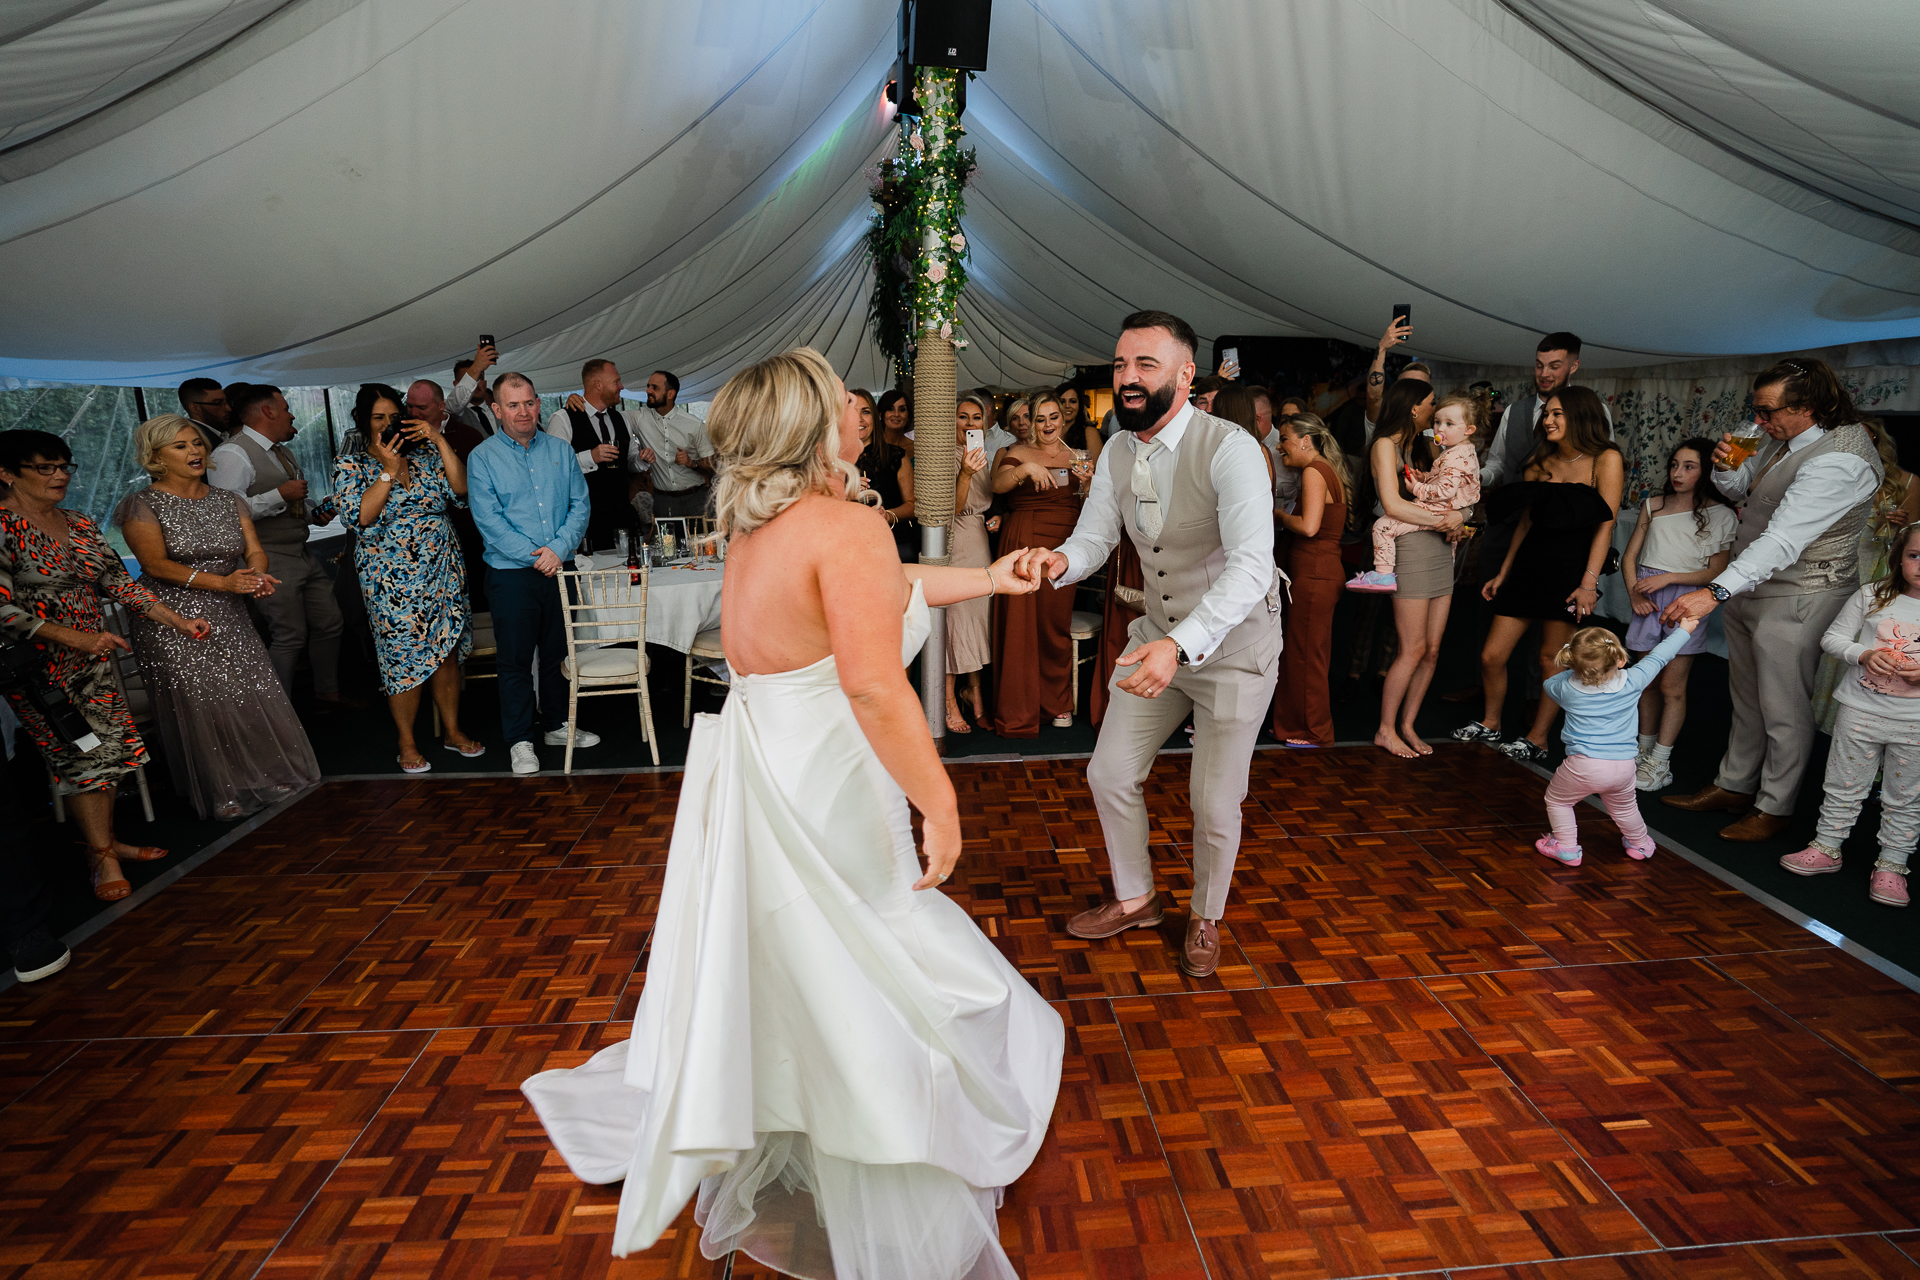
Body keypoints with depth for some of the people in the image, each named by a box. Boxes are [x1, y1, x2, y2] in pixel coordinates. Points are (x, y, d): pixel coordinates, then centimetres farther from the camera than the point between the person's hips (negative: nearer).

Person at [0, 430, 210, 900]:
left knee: (109, 747, 8)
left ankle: (105, 840, 21)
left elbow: (119, 580, 11)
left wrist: (178, 622, 4)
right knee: (81, 754, -4)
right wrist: (75, 637, -27)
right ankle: (102, 855, 6)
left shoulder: (79, 525, 9)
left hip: (92, 659, 7)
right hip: (40, 664, -7)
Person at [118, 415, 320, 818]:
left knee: (253, 696, 1)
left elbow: (254, 550, 4)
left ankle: (265, 777, 17)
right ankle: (221, 793, 10)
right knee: (200, 706, -2)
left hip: (229, 618, 4)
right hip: (174, 623, -4)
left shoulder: (228, 501, 11)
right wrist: (223, 582, -24)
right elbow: (156, 563, -14)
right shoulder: (143, 506, -4)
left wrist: (257, 576, -20)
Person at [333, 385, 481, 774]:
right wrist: (389, 469, -16)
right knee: (405, 659, 0)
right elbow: (359, 517, -14)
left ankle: (453, 730, 23)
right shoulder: (351, 465, 0)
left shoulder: (424, 453, 8)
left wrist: (439, 440, -10)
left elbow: (460, 493, -5)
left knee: (447, 653, 8)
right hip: (393, 579, -3)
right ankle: (408, 744, 15)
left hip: (444, 572, 3)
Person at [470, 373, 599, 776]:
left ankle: (555, 725, 30)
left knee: (558, 652, 13)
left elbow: (579, 505, 2)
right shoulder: (482, 458, -2)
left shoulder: (561, 451, 7)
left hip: (560, 568, 3)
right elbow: (489, 520, -10)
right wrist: (534, 556, -17)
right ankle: (519, 741, 14)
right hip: (511, 574, -3)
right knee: (516, 659, 3)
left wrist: (559, 549, -13)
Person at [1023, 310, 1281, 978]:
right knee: (1109, 774, 9)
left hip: (1233, 647, -6)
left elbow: (1252, 566, -36)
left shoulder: (1230, 448, -26)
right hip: (1159, 639, 6)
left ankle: (1205, 918, 35)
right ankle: (1135, 898, 35)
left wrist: (1180, 645, -49)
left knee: (1214, 804, 5)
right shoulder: (1117, 454, -4)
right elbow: (1093, 538, -1)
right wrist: (1061, 561, -27)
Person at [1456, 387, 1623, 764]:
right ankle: (1489, 725, 24)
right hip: (1529, 565, 5)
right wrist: (1503, 573, 16)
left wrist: (1589, 582, -17)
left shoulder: (1605, 460, -5)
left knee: (1552, 659, 2)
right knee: (1492, 656, 3)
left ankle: (1537, 740, 16)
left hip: (1569, 570, -5)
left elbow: (1605, 525, -10)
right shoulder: (1540, 463, 12)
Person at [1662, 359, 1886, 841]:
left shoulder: (1838, 461, -25)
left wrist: (1715, 592, -43)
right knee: (1745, 697, 19)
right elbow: (1741, 489, 19)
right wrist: (1726, 468, -6)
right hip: (1750, 586, 9)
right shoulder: (1785, 440, 3)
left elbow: (1783, 540, -35)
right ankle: (1734, 786, 34)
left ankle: (1775, 807, 20)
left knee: (1783, 710, 4)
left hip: (1796, 598, -9)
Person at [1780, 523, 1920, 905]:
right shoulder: (1871, 596, -2)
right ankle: (1827, 848, 26)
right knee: (1845, 786, 12)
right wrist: (1863, 654, -16)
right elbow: (1832, 637, 3)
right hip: (1861, 712, 1)